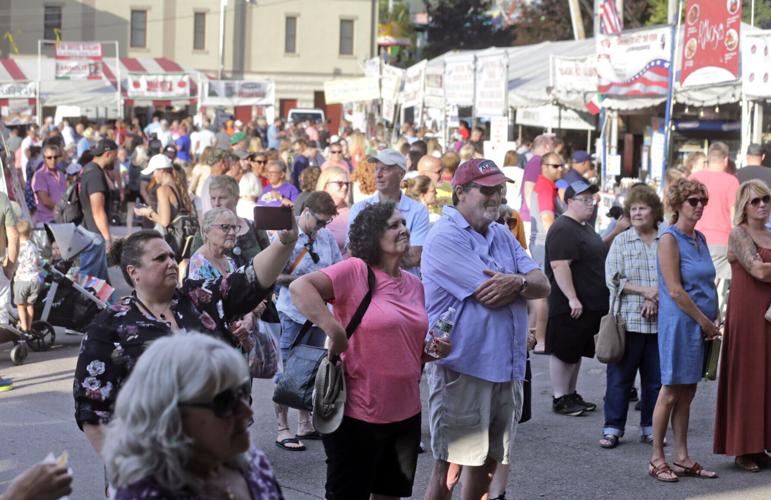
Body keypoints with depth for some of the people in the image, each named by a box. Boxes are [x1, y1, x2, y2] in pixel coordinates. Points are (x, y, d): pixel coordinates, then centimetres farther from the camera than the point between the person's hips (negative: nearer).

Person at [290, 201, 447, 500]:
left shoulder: (414, 284, 10)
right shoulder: (355, 271, -13)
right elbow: (299, 287, -26)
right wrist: (335, 332, -30)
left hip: (406, 412, 7)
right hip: (358, 413, -7)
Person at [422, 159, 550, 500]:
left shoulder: (502, 235, 14)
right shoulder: (445, 237, -11)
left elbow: (543, 285, 4)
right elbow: (489, 295, -20)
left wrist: (517, 282, -18)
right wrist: (524, 282, -1)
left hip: (506, 365, 8)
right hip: (462, 365, -8)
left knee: (488, 462, 16)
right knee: (449, 468, -2)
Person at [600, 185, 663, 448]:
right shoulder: (621, 241, 5)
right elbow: (613, 278, -3)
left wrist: (656, 298, -12)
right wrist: (645, 291, -13)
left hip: (659, 320, 1)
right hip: (628, 320, -1)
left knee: (655, 378, 7)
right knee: (619, 377, 2)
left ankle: (650, 428, 18)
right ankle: (612, 428, 9)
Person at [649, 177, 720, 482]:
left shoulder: (700, 238, 13)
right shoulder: (669, 238, -11)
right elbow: (675, 290, -16)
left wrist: (715, 319, 6)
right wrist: (705, 322, -12)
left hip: (702, 326, 7)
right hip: (680, 323, -7)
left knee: (687, 393, 11)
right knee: (671, 392, -2)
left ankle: (682, 458, 16)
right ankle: (657, 459, 6)